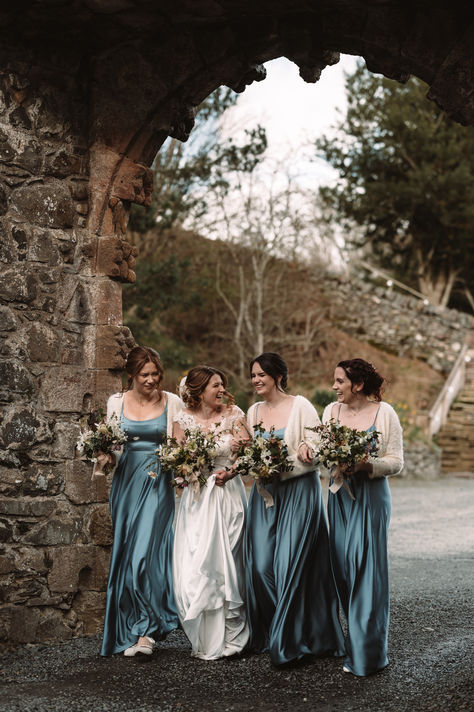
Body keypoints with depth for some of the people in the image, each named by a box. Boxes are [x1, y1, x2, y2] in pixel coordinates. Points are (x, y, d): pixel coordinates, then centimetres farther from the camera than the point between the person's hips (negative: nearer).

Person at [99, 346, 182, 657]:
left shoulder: (172, 403, 1)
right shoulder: (117, 402, 7)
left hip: (158, 483, -3)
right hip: (126, 482, 3)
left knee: (147, 549, -13)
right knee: (126, 553, 5)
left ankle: (144, 629, -7)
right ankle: (131, 631, 15)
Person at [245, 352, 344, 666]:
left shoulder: (301, 406, -6)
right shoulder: (254, 411, 11)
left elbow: (316, 451, -8)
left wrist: (306, 452, -28)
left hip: (299, 491, -5)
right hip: (265, 493, 5)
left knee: (291, 563, -8)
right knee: (261, 564, 0)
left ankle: (289, 641, 0)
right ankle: (269, 632, 16)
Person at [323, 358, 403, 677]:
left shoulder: (385, 413, -4)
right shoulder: (332, 411, 8)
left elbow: (396, 461, -4)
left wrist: (366, 465, -20)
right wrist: (335, 468, -15)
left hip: (372, 497, -4)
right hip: (340, 496, 4)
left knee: (367, 568, -5)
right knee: (343, 566, 6)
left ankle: (366, 653, 3)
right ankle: (356, 637, 21)